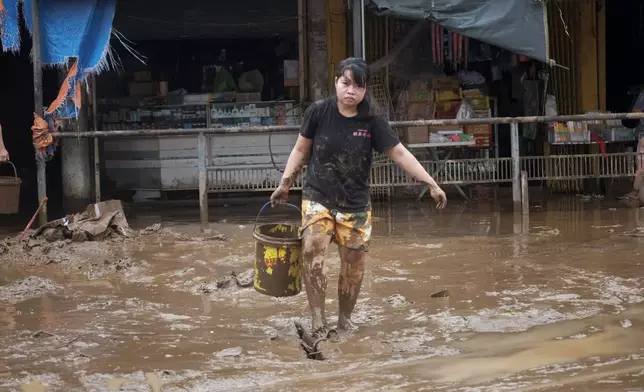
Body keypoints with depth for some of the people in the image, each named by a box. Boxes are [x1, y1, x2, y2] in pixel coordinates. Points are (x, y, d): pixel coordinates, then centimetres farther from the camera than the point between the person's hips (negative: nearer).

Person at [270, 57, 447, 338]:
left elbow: (399, 154, -9)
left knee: (354, 265, 6)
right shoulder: (318, 112, -9)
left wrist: (431, 184, -14)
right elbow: (301, 150, 4)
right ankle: (317, 317, -12)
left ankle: (345, 318, 26)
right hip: (317, 198, -1)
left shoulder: (372, 121, -9)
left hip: (355, 205, 1)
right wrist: (285, 183, 1)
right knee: (312, 253, -20)